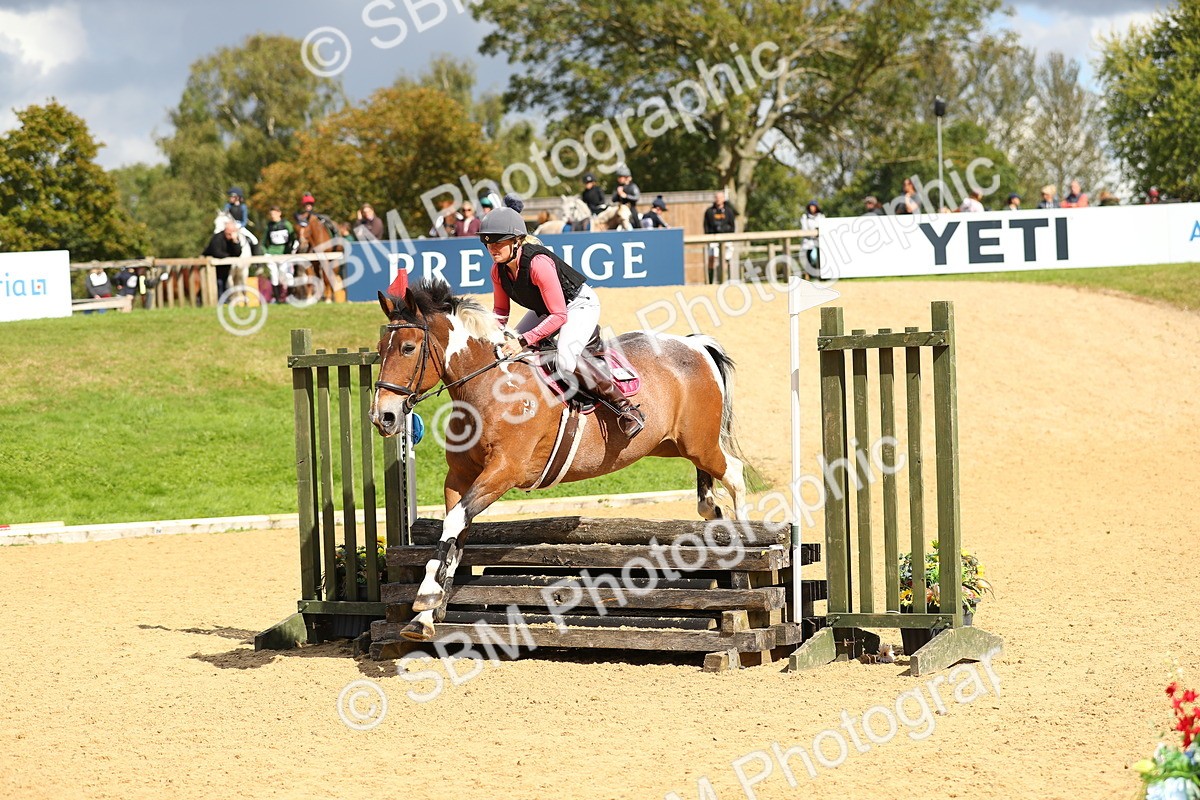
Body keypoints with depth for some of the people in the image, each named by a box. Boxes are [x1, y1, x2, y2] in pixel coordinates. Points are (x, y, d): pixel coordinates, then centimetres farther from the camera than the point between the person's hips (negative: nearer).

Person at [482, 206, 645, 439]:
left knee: (565, 360, -32)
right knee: (507, 350, 1)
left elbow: (559, 316, -34)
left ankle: (623, 406, -20)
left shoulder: (538, 263, -34)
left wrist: (524, 341, -40)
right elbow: (501, 312, 5)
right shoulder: (498, 271, -10)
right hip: (545, 310, 9)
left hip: (580, 305, -9)